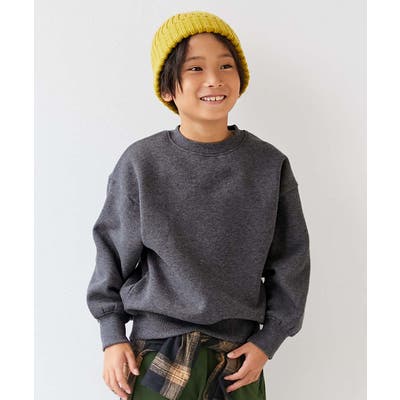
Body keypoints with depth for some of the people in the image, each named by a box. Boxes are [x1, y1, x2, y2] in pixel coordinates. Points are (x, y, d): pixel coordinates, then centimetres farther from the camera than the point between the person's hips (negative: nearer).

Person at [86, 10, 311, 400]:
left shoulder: (269, 165, -3)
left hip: (239, 358, 1)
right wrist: (112, 337, 2)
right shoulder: (141, 163, -6)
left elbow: (290, 261, 3)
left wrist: (267, 341, 0)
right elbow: (113, 252, 3)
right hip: (156, 355, -1)